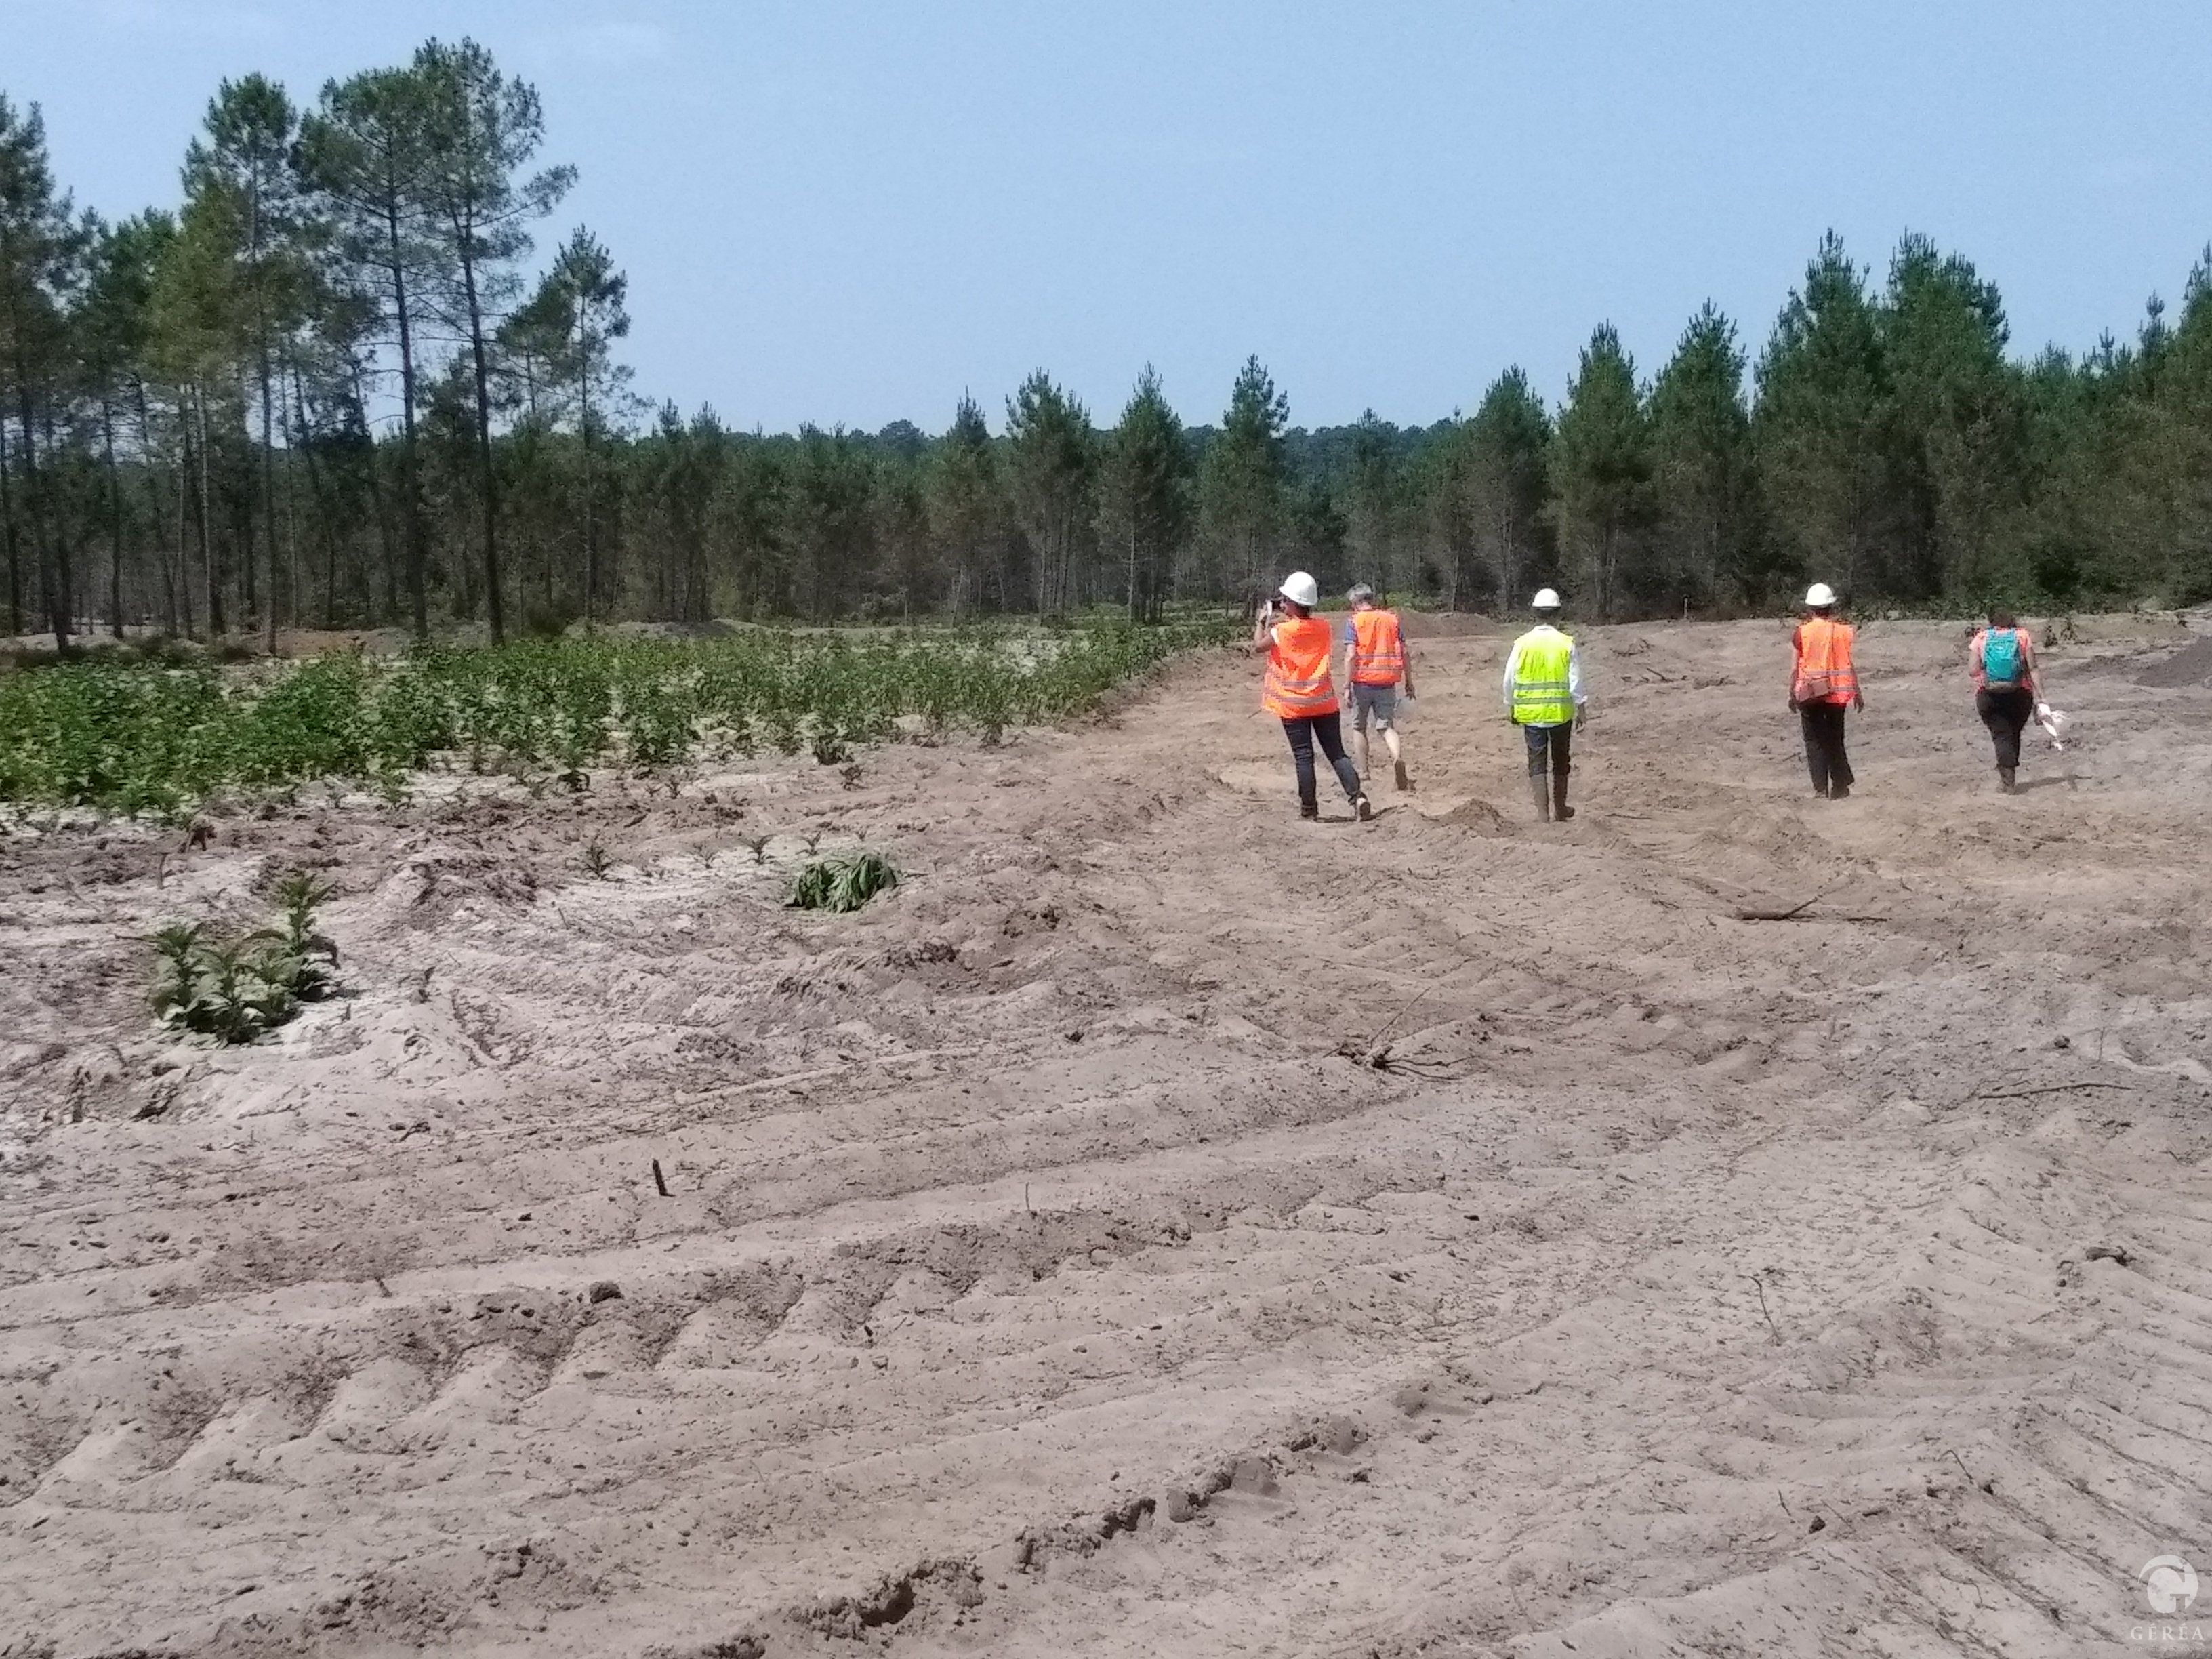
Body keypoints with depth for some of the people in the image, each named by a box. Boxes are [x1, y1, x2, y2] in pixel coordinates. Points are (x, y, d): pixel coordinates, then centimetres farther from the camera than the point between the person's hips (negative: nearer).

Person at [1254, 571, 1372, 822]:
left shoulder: (1283, 631, -14)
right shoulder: (1323, 627, 2)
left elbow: (1258, 645, -1)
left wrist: (1262, 622, 12)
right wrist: (1284, 620, 17)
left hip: (1293, 705, -4)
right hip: (1324, 702, 4)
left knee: (1303, 756, 2)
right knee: (1336, 753, 6)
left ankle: (1309, 808, 4)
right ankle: (1357, 796, -11)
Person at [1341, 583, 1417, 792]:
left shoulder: (1353, 622, -3)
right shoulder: (1392, 619, 8)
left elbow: (1351, 656, -12)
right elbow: (1405, 653, 7)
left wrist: (1347, 686, -12)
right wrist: (1409, 681, 16)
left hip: (1363, 682, -3)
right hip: (1387, 682, 3)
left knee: (1359, 727, 13)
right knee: (1387, 726, 5)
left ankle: (1363, 772, 14)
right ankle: (1398, 759, -23)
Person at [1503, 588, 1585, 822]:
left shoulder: (1522, 644, -5)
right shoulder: (1567, 644, -7)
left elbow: (1510, 679, 0)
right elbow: (1575, 681, -5)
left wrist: (1510, 707, 12)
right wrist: (1580, 708, 5)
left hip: (1530, 713, 0)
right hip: (1561, 713, 0)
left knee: (1537, 762, 3)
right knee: (1561, 760, 16)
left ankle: (1543, 813, -3)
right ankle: (1560, 808, 29)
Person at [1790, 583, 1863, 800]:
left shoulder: (1802, 632, -6)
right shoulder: (1842, 631, -2)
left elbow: (1795, 666, -4)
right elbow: (1850, 665, 0)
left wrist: (1792, 693, 5)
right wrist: (1857, 692, 9)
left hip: (1810, 693, -2)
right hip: (1837, 692, 2)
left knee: (1815, 740, 5)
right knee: (1835, 739, 13)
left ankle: (1821, 788, -2)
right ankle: (1840, 786, 9)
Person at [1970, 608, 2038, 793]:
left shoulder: (1981, 638, 5)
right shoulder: (2022, 636, 6)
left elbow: (1972, 670, -3)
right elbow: (2033, 669, -1)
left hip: (1988, 695, -1)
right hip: (2020, 694, 1)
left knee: (2001, 735, 1)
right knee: (2014, 734, 18)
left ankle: (2008, 779, -13)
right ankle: (2008, 775, 22)